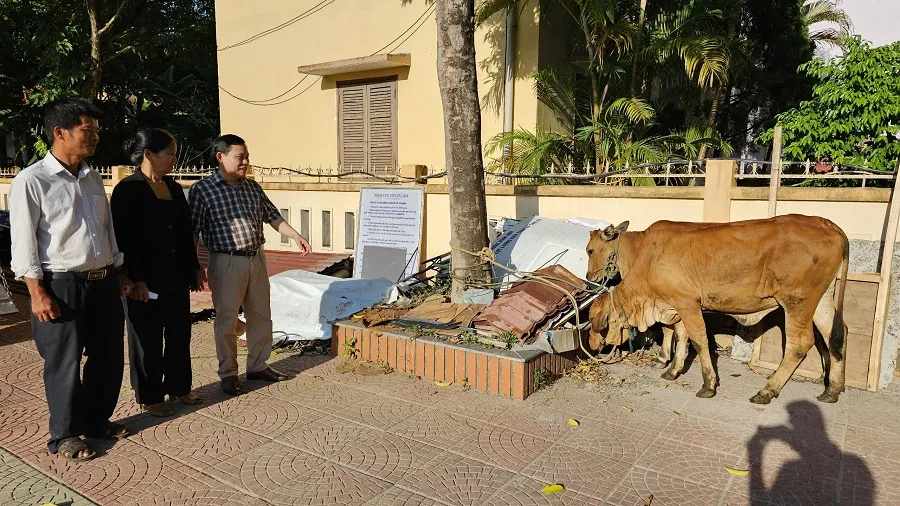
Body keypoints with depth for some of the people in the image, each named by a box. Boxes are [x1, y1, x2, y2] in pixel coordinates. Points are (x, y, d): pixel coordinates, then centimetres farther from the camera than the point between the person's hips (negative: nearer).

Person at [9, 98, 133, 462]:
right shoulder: (31, 180, -10)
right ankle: (65, 435, 23)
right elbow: (23, 242, -11)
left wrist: (118, 273, 15)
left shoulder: (92, 178, 11)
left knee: (109, 356, 14)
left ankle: (97, 420, 33)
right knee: (65, 363, 5)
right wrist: (37, 292, -15)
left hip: (103, 282, 7)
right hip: (62, 285, -6)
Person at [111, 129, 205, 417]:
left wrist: (195, 267, 13)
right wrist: (136, 279, -18)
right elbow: (123, 238, -15)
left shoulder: (174, 188, 10)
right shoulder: (127, 189, -11)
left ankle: (178, 387, 29)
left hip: (177, 276, 7)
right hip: (146, 279, -7)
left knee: (180, 334, 14)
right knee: (148, 340, 6)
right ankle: (149, 397, 20)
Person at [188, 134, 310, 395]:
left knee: (261, 316, 13)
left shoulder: (252, 187, 9)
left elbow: (272, 216, 14)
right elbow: (192, 231, -7)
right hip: (226, 263, -6)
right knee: (227, 320, 5)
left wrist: (296, 236, 2)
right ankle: (228, 373, 21)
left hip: (257, 259, 6)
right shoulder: (202, 189, -7)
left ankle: (258, 366, 29)